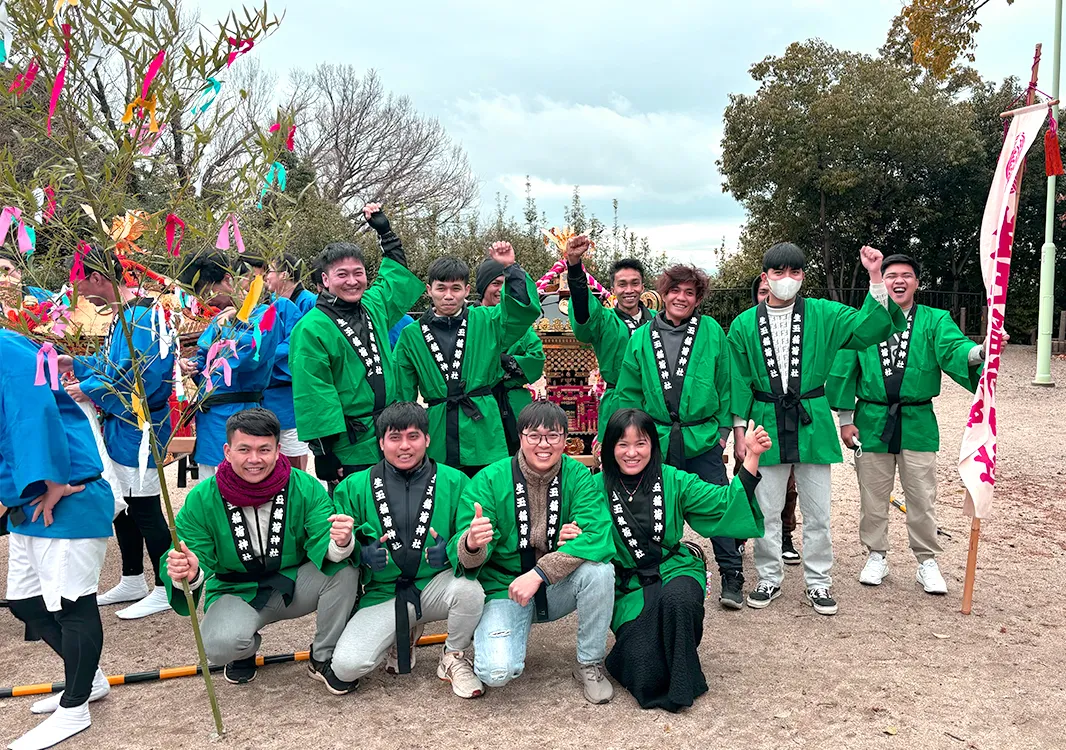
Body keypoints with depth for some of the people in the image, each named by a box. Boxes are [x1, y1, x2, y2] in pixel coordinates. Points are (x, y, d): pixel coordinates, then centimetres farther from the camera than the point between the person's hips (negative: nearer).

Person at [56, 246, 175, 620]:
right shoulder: (120, 315, 11)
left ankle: (166, 589, 13)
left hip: (139, 429, -10)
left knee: (145, 507, -1)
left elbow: (140, 376, -28)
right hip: (119, 426, 10)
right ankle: (132, 581, 33)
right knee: (121, 505, 18)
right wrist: (75, 364, 13)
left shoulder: (144, 316, -21)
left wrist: (90, 390, -20)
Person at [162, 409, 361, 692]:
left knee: (345, 569, -27)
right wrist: (189, 575, -38)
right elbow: (197, 560, -12)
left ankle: (324, 658, -3)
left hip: (294, 587, 1)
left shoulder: (305, 488, -14)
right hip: (237, 594, -1)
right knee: (221, 644, -32)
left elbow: (325, 547, -20)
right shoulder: (202, 499, -13)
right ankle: (245, 651, 9)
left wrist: (341, 543, -45)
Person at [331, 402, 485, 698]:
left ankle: (455, 657, 0)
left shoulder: (454, 482, -1)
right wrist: (364, 555, -19)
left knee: (469, 590, -34)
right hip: (383, 593, 1)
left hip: (436, 585, -1)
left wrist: (450, 551, -25)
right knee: (346, 666, -20)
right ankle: (402, 637, 16)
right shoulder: (354, 488, 1)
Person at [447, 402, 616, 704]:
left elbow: (598, 535, -23)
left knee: (599, 570, -28)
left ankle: (590, 664, -3)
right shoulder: (490, 481, -13)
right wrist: (471, 545, -40)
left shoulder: (577, 476, -9)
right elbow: (466, 560, -14)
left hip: (558, 586, 2)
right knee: (497, 672, -25)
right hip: (504, 588, -2)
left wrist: (539, 574, -31)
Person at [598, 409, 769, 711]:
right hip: (630, 585, -1)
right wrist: (571, 538, -22)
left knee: (677, 598, -37)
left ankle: (680, 684, -9)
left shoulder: (673, 481, 1)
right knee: (644, 674, -23)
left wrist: (752, 457, -13)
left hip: (674, 570, 2)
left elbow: (725, 502, -4)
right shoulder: (598, 488, -3)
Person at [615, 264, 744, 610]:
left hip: (703, 439, -2)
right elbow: (629, 392, 8)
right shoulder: (641, 338, 5)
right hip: (657, 440, 2)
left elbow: (725, 385, 5)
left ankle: (732, 577, 14)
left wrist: (723, 428, 1)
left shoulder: (712, 332, 1)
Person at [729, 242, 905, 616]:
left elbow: (868, 328, -10)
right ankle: (769, 578, 25)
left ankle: (818, 582, 23)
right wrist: (739, 428, 1)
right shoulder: (745, 325, 3)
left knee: (817, 511, 7)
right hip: (766, 425, 0)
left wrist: (876, 278, -21)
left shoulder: (823, 315, 2)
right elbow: (739, 381, 5)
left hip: (812, 424, 0)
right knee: (765, 509, 8)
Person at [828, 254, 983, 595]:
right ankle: (876, 556, 26)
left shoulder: (935, 321, 1)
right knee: (873, 496, 10)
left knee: (922, 497, 6)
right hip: (872, 420, 1)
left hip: (917, 423, 0)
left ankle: (927, 562, 22)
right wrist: (845, 418, -1)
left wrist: (978, 351, -41)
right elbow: (845, 371, 3)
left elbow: (953, 349, -18)